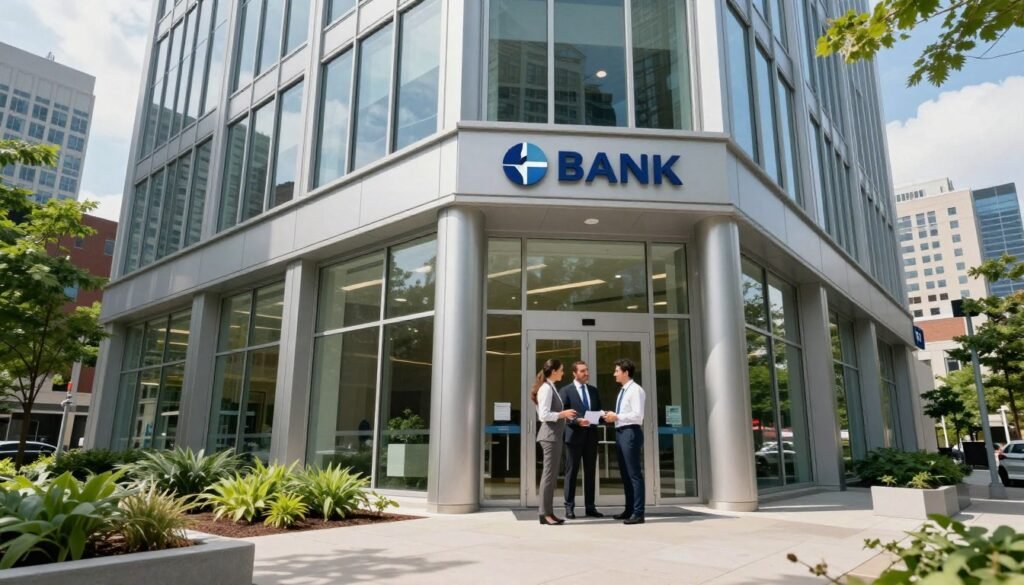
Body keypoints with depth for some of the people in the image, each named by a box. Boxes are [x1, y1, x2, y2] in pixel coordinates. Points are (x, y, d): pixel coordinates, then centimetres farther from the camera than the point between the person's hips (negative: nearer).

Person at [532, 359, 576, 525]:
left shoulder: (550, 387, 16)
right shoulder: (546, 388, -13)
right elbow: (544, 415, -20)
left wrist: (563, 415, 9)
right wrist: (562, 414, -16)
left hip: (554, 435, 10)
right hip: (550, 436, -10)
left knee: (552, 475, 11)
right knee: (549, 474, -6)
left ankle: (548, 512, 16)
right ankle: (545, 513, 0)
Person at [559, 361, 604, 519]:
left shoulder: (593, 390, 15)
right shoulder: (566, 390, -3)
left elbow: (598, 411, 16)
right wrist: (577, 421, -22)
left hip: (591, 435, 5)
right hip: (575, 435, -5)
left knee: (590, 472, 9)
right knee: (572, 472, 1)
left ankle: (590, 507, 16)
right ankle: (569, 507, 7)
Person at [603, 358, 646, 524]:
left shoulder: (635, 390, -11)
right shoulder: (623, 391, 18)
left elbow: (638, 415, -19)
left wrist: (617, 416, -16)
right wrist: (613, 416, 6)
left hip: (630, 433, -10)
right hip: (620, 432, 10)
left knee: (634, 474, -5)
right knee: (625, 474, 15)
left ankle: (638, 513, 0)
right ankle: (629, 510, 24)